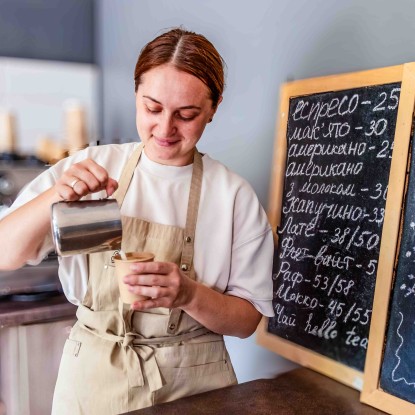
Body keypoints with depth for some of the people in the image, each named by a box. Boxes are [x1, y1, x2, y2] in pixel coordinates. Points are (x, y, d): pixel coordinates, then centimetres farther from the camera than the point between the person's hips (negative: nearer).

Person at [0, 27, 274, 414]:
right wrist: (53, 197, -26)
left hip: (191, 382, 0)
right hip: (92, 377, 1)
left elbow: (247, 320, -7)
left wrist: (188, 294, -26)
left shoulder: (234, 196, -10)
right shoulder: (90, 168, -7)